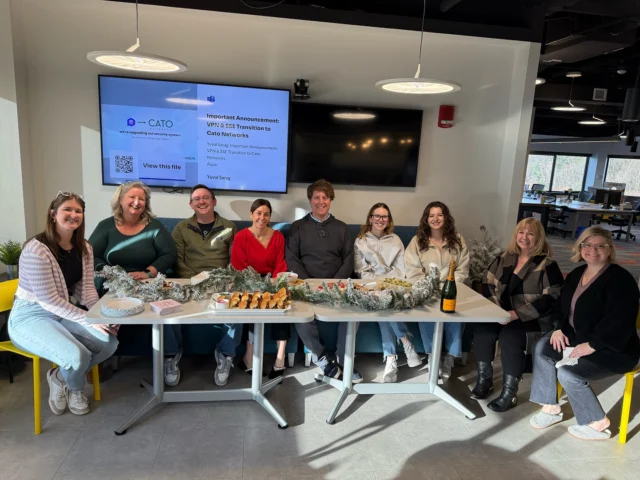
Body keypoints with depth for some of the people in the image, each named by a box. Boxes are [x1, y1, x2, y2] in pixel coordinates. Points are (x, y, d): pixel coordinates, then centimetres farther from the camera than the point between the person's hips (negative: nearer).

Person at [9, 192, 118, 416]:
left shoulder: (84, 248, 2)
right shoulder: (36, 249, -22)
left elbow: (86, 288, 1)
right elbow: (48, 300, -24)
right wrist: (89, 320, -26)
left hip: (64, 313, 7)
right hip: (30, 316, -7)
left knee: (109, 342, -12)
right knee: (77, 356, -28)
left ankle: (63, 377, 15)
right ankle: (75, 386, 11)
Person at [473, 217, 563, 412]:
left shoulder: (547, 265, -6)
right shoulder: (504, 258, 8)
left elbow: (551, 299, -14)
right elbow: (488, 284, 10)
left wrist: (516, 314, -22)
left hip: (532, 319, -4)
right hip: (503, 314, 4)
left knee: (509, 336, -31)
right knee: (481, 328, -23)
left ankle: (510, 392, -17)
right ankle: (484, 378, -4)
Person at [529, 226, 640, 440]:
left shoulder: (620, 278, -19)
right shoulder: (576, 274, 7)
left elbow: (620, 320, -27)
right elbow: (563, 306, 14)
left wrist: (592, 346, -26)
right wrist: (559, 329, -4)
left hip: (612, 349, -8)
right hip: (579, 336, 8)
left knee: (567, 373, -24)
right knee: (542, 348, -12)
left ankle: (597, 424, 1)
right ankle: (551, 408, -1)